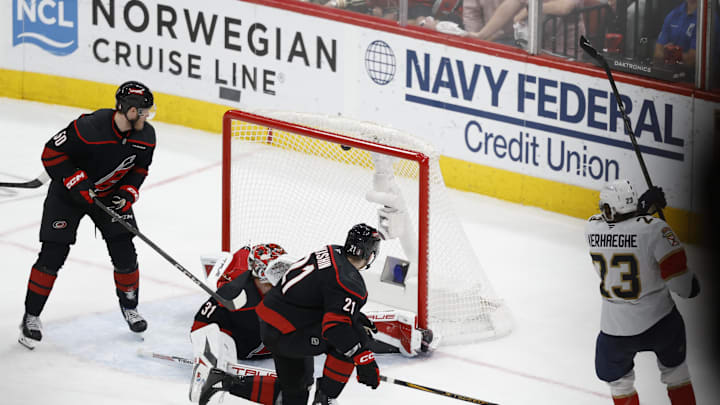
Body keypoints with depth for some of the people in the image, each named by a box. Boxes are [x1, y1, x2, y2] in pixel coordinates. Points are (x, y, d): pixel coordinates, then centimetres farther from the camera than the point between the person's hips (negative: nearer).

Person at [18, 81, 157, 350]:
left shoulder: (146, 136, -14)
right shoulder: (89, 128, -33)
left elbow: (140, 167, 4)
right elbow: (52, 153, -23)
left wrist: (128, 193, -11)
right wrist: (77, 183, -27)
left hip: (111, 194, 5)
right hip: (69, 192, -5)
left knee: (124, 252, 0)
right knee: (53, 254, -8)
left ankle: (129, 306, 25)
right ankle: (31, 317, 5)